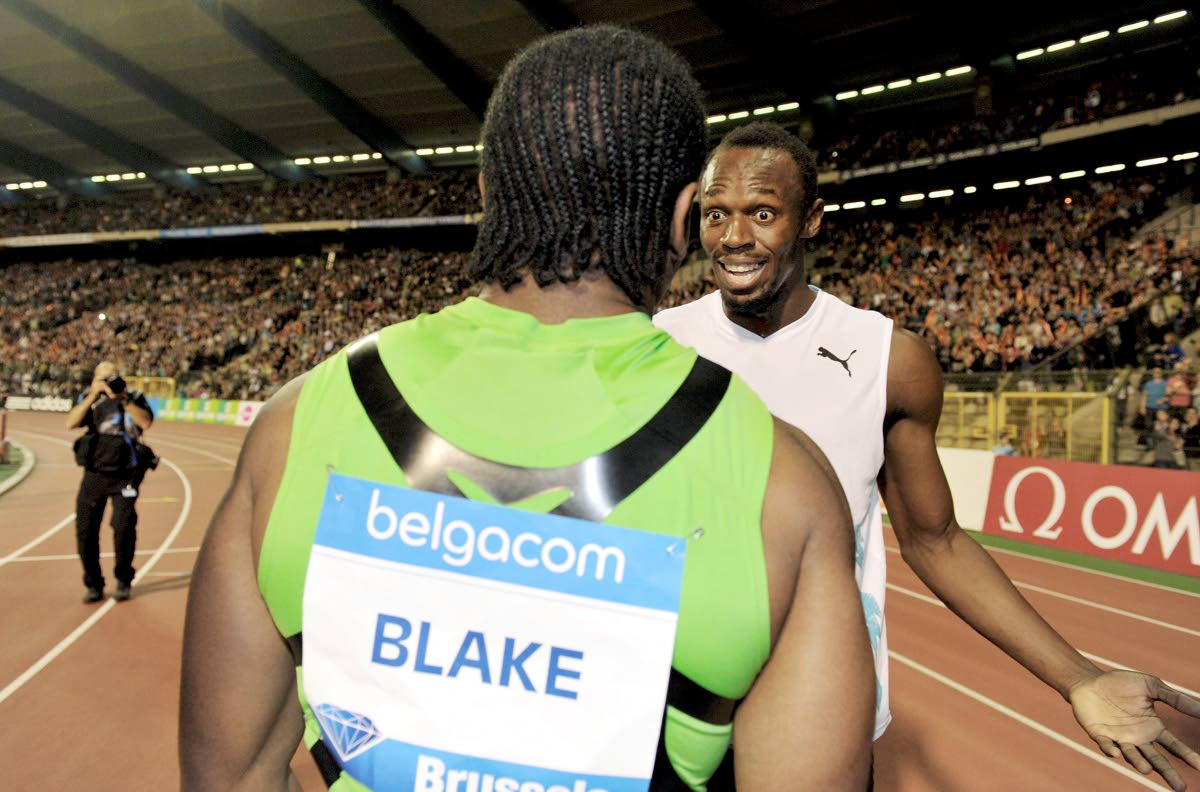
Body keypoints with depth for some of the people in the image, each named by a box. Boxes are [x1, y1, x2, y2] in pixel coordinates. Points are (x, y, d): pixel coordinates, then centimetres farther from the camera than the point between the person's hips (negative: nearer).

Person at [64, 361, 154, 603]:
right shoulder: (89, 400, 9)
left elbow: (146, 422, -13)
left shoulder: (134, 399, 5)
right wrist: (93, 396, -14)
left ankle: (124, 582, 8)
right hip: (94, 475, 2)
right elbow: (71, 423, -8)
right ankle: (93, 585, 19)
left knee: (123, 526, -13)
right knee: (85, 531, 3)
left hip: (124, 476, -2)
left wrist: (123, 399, -17)